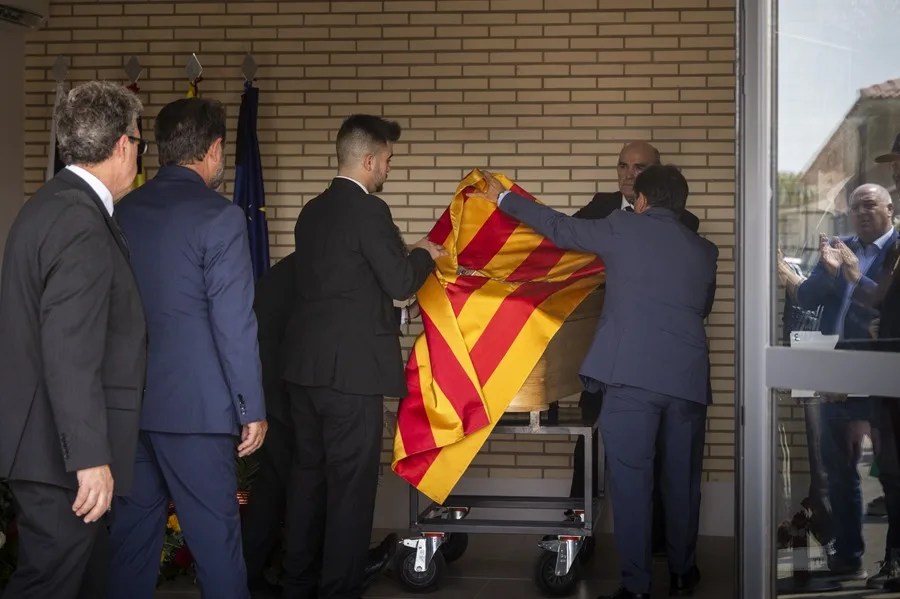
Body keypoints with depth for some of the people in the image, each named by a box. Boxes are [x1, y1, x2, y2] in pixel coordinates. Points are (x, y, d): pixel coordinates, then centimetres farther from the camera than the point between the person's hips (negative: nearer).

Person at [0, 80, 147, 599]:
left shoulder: (51, 204, 12)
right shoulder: (81, 225, -20)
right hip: (61, 453, -10)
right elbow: (69, 354, -26)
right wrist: (90, 458, -25)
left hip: (46, 440, 10)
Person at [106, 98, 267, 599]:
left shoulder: (123, 211, 6)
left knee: (133, 528, 13)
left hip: (128, 401, 6)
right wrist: (252, 409, -7)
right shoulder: (220, 217, -12)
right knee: (215, 536, 1)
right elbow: (235, 323, -14)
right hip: (194, 405, -6)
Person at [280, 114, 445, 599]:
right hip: (351, 369, -8)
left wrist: (402, 254, 24)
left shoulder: (312, 211, 12)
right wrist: (423, 254, 6)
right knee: (351, 483, 0)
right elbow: (401, 284, -14)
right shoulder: (369, 210, -13)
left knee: (308, 476, 15)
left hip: (304, 364, 8)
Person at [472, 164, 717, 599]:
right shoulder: (704, 250, 16)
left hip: (631, 374, -4)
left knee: (630, 480, 0)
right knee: (682, 480, 15)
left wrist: (503, 199, 26)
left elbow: (559, 228, 14)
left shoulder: (622, 228, 5)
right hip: (688, 376, 4)